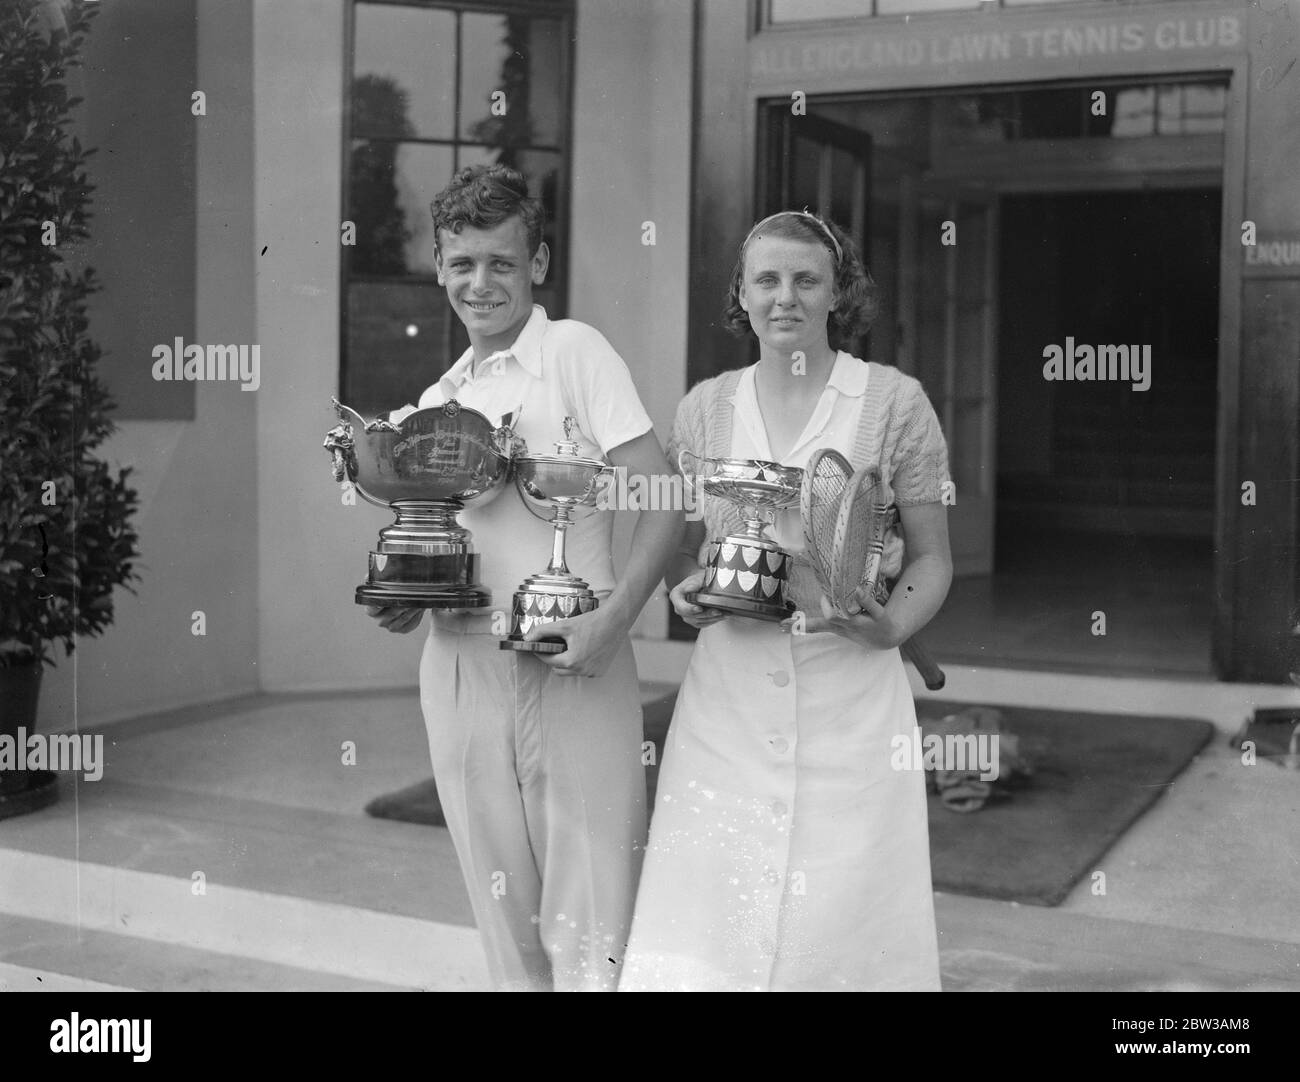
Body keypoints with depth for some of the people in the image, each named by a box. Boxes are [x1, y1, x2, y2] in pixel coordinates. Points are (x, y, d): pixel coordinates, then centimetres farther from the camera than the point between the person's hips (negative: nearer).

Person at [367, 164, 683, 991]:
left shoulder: (574, 350, -4)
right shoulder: (439, 401, 14)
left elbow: (663, 494, -10)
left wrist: (615, 619, -19)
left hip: (569, 665, -6)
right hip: (461, 665, 6)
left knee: (590, 922, -2)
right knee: (506, 918, 14)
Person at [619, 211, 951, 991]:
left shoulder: (895, 401, 0)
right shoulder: (705, 407, 8)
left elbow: (932, 559, 4)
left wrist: (892, 625, -14)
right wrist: (688, 593, -4)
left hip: (850, 690, -2)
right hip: (728, 697, 2)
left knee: (843, 919, 0)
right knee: (705, 918, 1)